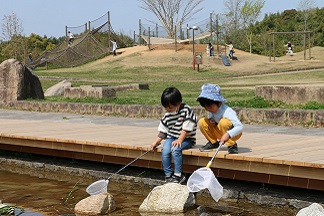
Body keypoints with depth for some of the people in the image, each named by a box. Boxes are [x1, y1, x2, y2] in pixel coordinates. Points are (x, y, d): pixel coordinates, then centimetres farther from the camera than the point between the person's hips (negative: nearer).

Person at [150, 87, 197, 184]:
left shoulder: (186, 110, -11)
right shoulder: (167, 115, 6)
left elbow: (186, 128, -15)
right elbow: (162, 131, 12)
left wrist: (179, 140, -21)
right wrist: (156, 141, 1)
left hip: (186, 139, -5)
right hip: (171, 138, 5)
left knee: (175, 149, -32)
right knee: (165, 150, -24)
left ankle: (178, 175, -20)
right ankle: (168, 175, -11)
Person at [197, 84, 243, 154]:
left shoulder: (227, 111, -30)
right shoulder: (210, 111, -9)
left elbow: (240, 127, -38)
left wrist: (228, 134, -54)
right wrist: (211, 120, -13)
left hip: (233, 133, -6)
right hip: (220, 132, 6)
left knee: (224, 122, -37)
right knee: (201, 122, -11)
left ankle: (232, 145, -20)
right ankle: (213, 142, 9)